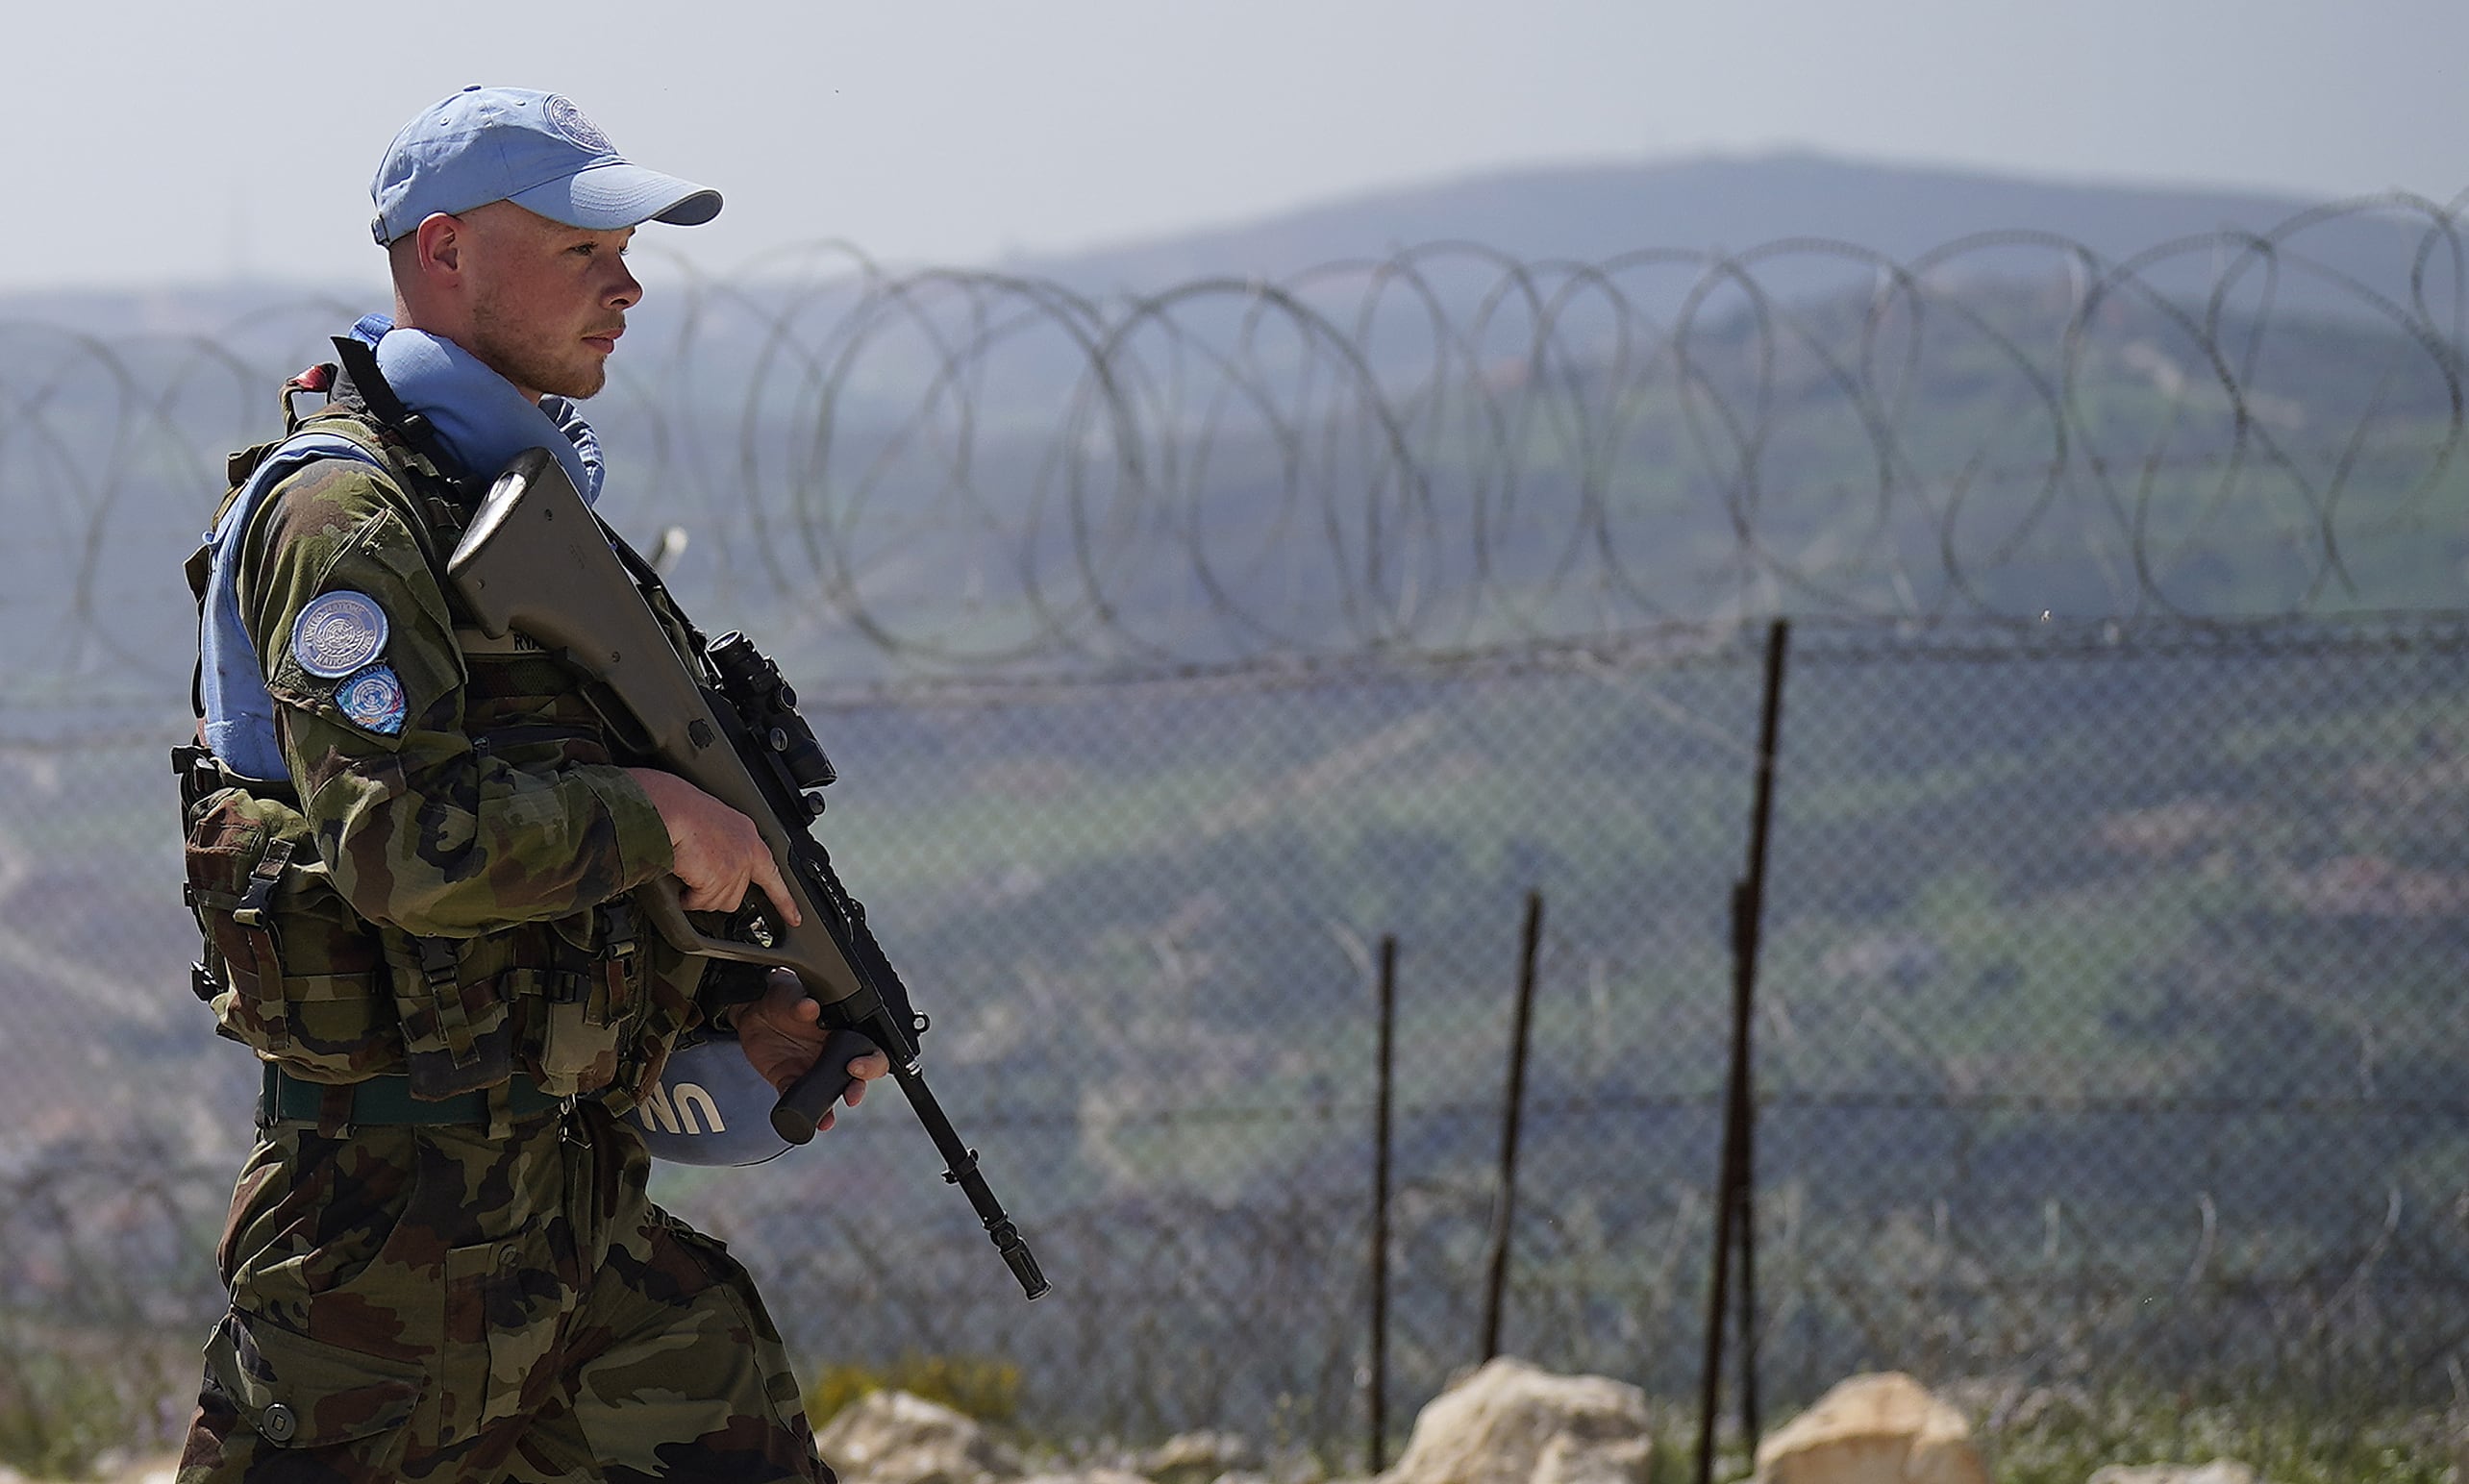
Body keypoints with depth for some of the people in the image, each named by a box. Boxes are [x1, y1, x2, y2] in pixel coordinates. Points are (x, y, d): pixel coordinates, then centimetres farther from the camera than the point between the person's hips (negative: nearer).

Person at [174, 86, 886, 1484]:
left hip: (577, 1179, 9)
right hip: (394, 1200, -9)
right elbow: (414, 844, -26)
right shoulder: (339, 512, -14)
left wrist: (744, 1010, 11)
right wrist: (656, 815, -15)